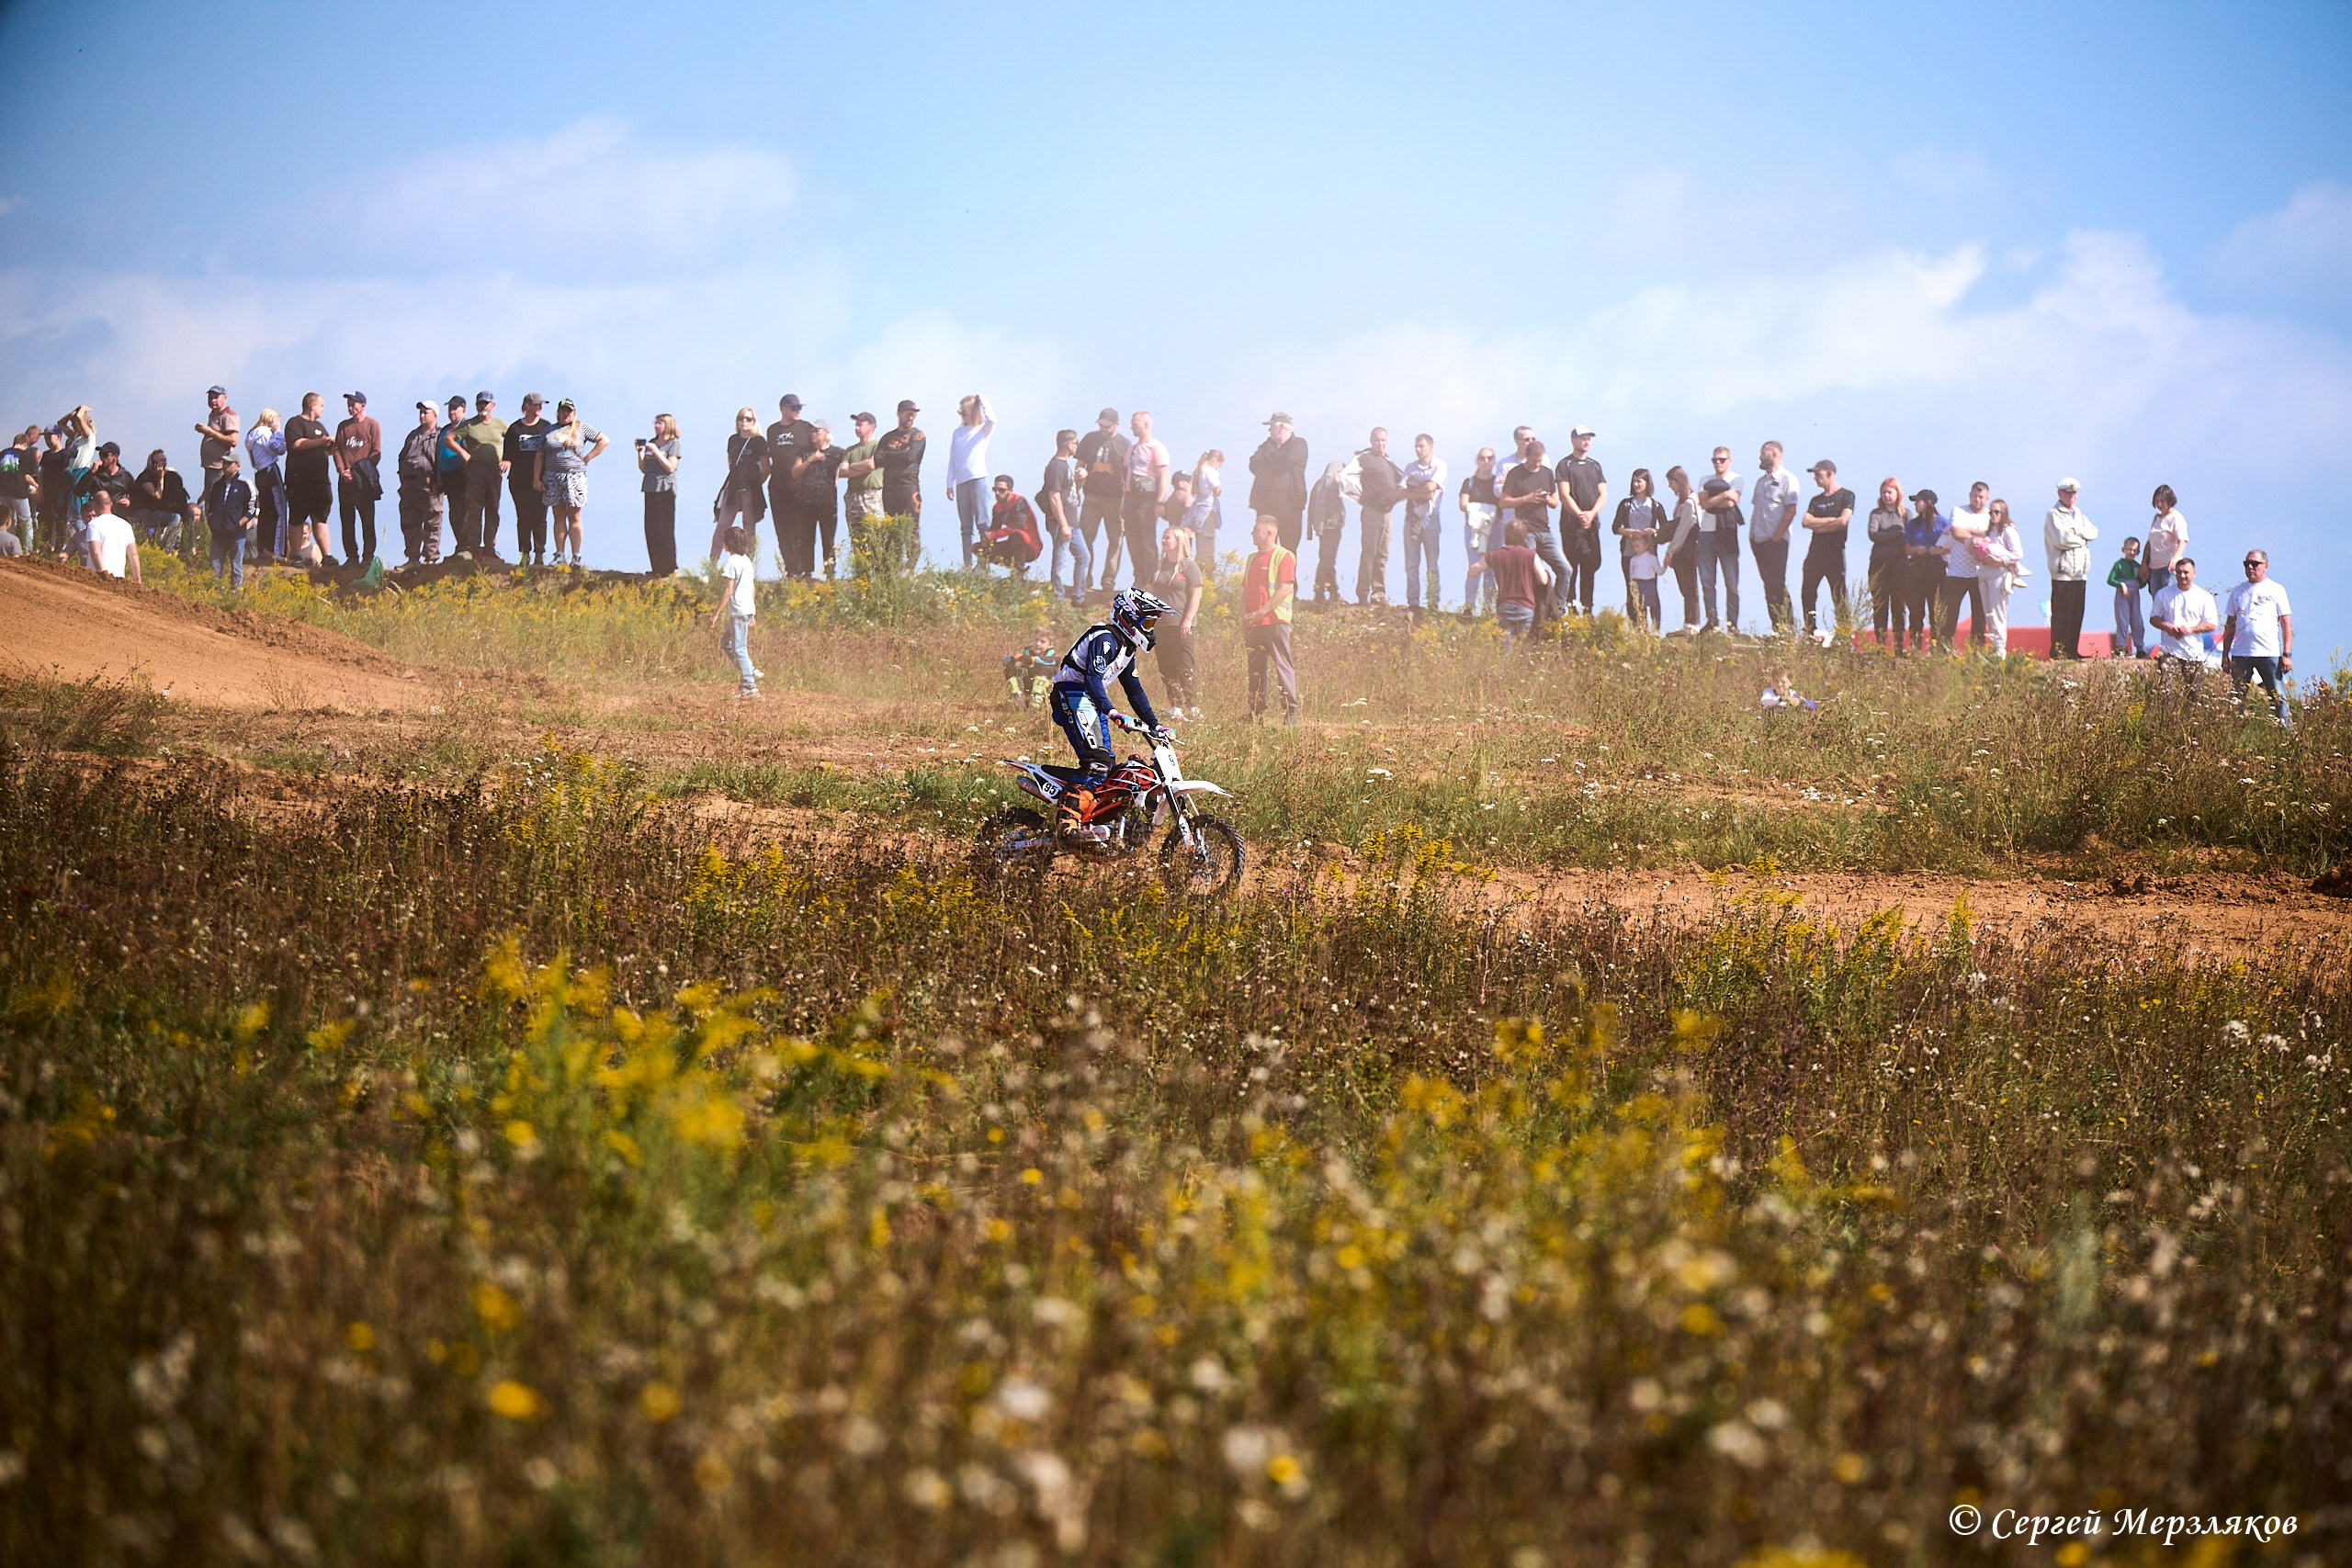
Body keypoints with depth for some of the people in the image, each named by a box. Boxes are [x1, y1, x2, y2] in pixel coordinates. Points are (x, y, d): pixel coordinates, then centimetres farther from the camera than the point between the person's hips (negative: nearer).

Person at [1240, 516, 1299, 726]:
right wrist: (1244, 624, 10)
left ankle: (1291, 712, -9)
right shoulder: (1253, 559, 19)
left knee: (1282, 666, -9)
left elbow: (1285, 589, -14)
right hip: (1254, 625, 8)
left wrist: (1261, 612, -16)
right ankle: (1256, 714, 11)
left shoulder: (1284, 557, -5)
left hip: (1275, 621, -8)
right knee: (1255, 670, 7)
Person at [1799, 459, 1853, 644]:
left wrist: (1819, 526, -3)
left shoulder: (1846, 496, 2)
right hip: (1815, 551, 6)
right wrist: (1830, 520, -8)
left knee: (1839, 595, -6)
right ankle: (1809, 633, 9)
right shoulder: (1816, 500, 18)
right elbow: (1806, 522, 3)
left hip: (1835, 552, -6)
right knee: (1807, 594, 3)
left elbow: (1843, 521, -13)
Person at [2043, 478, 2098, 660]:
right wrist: (2082, 539, -3)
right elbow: (2061, 539, -16)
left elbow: (2093, 532, 7)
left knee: (2077, 614, 6)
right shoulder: (2053, 515, -2)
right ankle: (2057, 650, -5)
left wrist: (2077, 532, -10)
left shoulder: (2079, 515, 20)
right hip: (2062, 572, -7)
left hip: (2080, 573, 7)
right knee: (2061, 614, -7)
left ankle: (2072, 650, 9)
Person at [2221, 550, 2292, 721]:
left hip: (2269, 654, -3)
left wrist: (2287, 654, -5)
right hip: (2240, 654, 3)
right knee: (2237, 700, 1)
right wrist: (2225, 654, 12)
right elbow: (2230, 625, 18)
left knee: (2278, 699, -7)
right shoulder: (2238, 591, 15)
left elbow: (2286, 623, 3)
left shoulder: (2276, 590, 5)